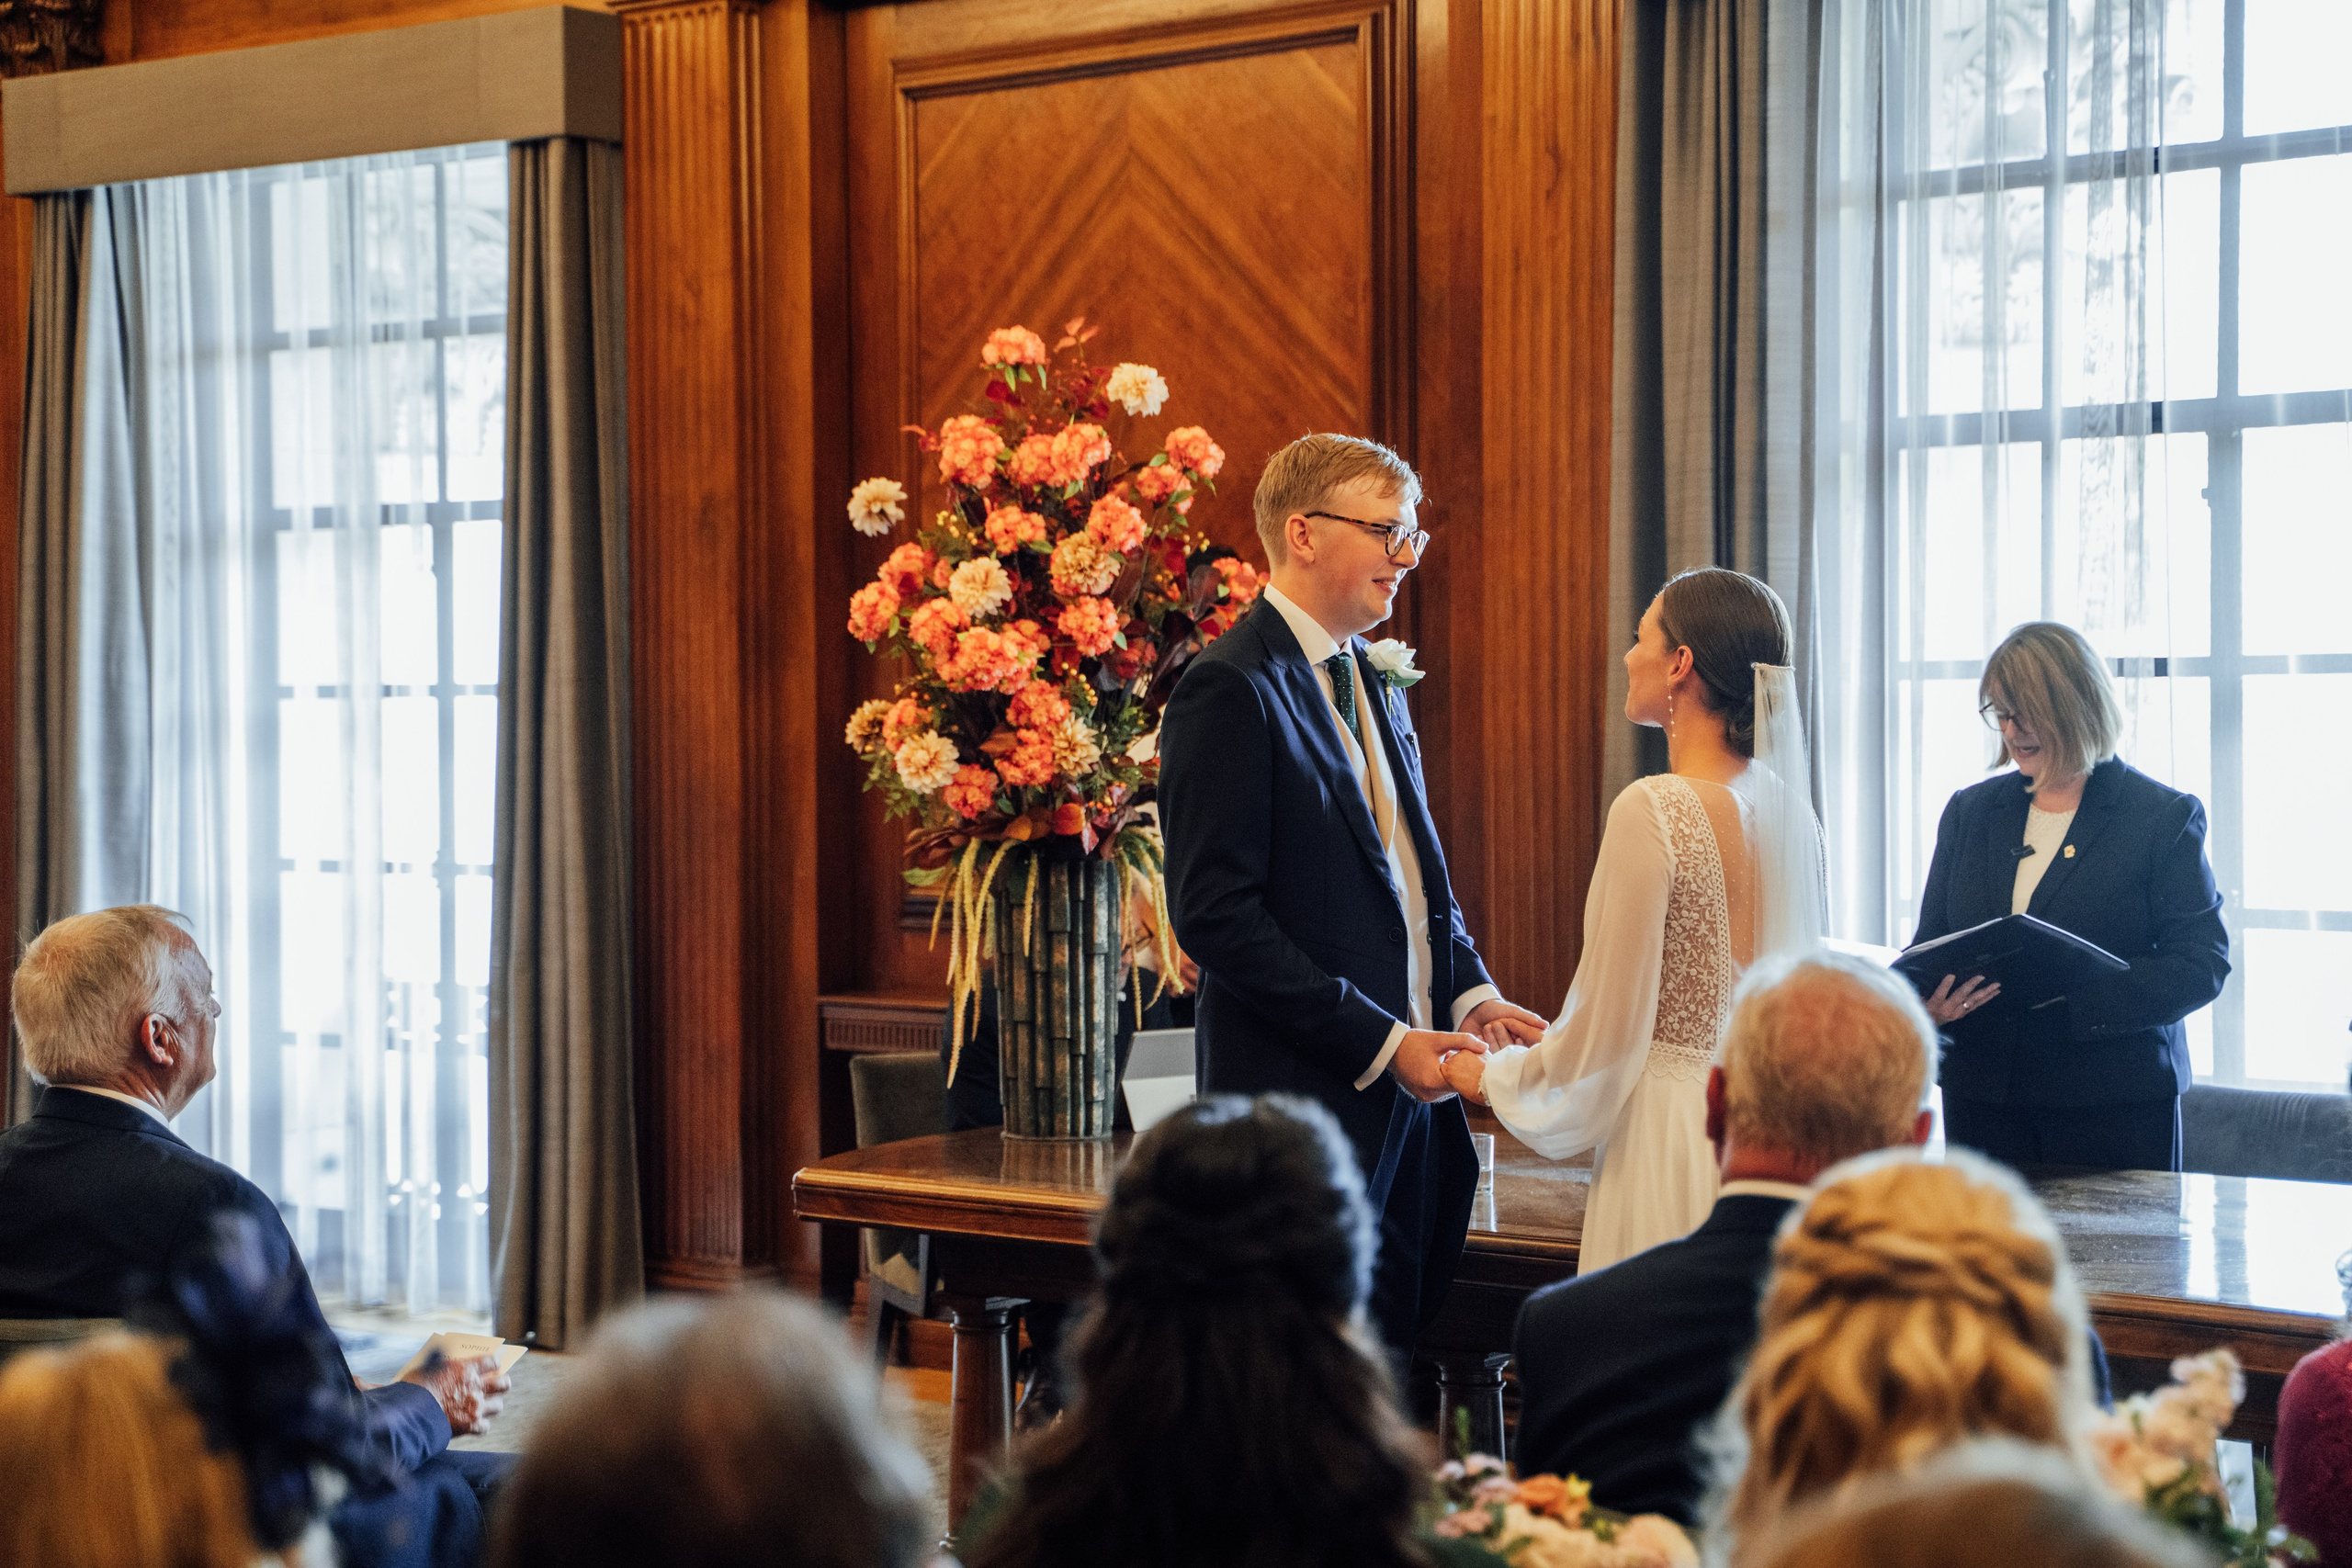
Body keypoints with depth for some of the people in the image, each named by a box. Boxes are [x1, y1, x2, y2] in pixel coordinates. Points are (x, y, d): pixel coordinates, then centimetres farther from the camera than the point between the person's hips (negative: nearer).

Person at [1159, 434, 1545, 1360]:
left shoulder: (1375, 681, 18)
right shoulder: (1232, 689, -11)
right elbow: (1215, 913, -17)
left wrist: (1470, 994, 5)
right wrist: (1382, 1042, -17)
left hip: (1409, 1091, 8)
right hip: (1306, 1099, -8)